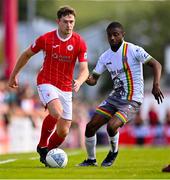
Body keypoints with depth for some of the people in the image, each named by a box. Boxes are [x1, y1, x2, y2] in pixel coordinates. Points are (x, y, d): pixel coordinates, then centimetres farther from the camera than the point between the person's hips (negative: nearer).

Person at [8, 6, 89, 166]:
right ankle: (42, 145, -9)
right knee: (56, 112, -31)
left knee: (63, 132, 1)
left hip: (66, 88, 3)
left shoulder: (79, 42, -6)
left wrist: (79, 82, -33)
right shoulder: (46, 39, -9)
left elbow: (84, 69, -11)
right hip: (46, 83, -3)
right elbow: (27, 54, 8)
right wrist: (14, 75, 14)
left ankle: (46, 153, 29)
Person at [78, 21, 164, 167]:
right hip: (114, 98, 7)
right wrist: (88, 79, -15)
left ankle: (114, 152, 4)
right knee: (90, 127, -1)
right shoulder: (105, 57, 6)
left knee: (111, 126, -27)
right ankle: (91, 159, 20)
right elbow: (93, 79, 10)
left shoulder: (133, 50, -13)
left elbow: (156, 65, -13)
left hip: (132, 101, -7)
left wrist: (156, 85, -29)